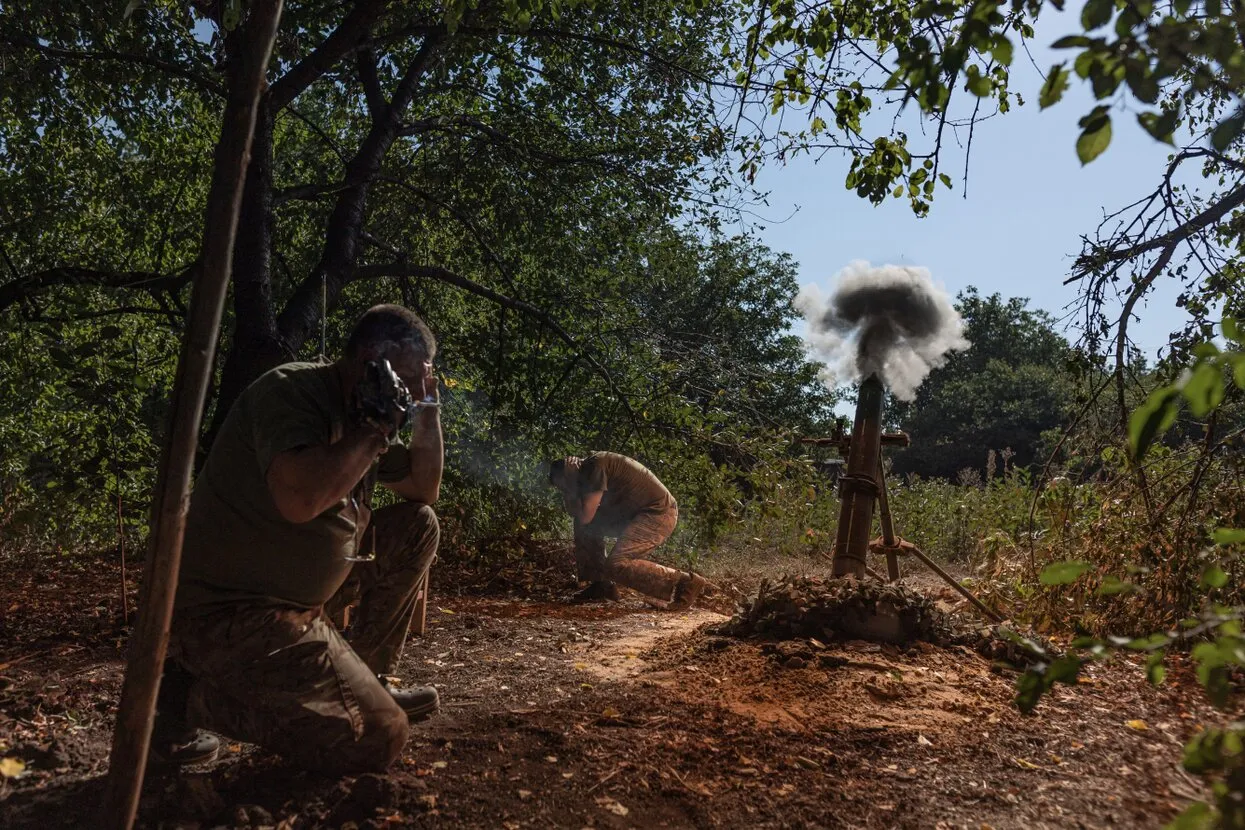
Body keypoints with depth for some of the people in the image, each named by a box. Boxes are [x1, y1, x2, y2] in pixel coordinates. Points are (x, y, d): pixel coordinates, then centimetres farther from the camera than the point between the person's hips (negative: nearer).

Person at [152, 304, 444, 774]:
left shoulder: (360, 414, 8)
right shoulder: (291, 391, -18)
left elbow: (423, 491, 18)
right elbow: (300, 497, -37)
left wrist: (427, 414, 3)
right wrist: (378, 429, -23)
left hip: (296, 598, 10)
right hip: (229, 612, -10)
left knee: (416, 525, 7)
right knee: (377, 739, -16)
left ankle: (365, 680, 16)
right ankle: (194, 691, -1)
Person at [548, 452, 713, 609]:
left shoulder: (594, 465, -13)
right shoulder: (589, 471, 17)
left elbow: (586, 516, -16)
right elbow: (583, 519, 17)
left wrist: (572, 497, -1)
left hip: (659, 513, -10)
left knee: (616, 565, -21)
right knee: (587, 527, 9)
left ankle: (685, 583, -16)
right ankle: (601, 585, 14)